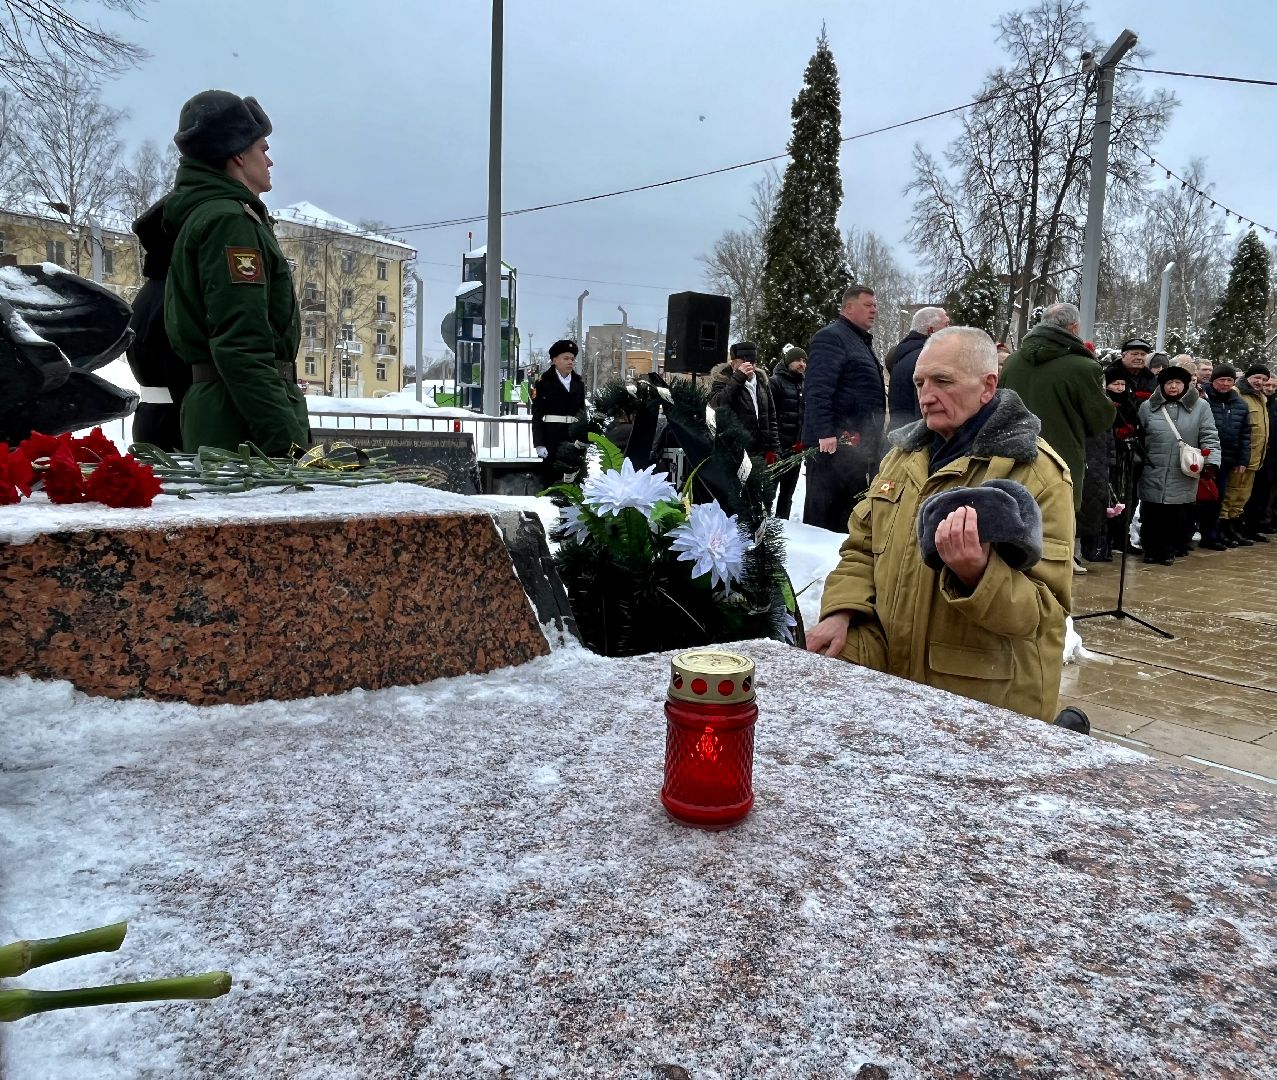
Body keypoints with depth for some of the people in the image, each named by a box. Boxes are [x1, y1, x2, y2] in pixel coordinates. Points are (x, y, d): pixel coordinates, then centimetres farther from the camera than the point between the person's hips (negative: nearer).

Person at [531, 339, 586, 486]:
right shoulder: (544, 382, -1)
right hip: (553, 436, -4)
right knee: (552, 480, -3)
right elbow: (537, 415, -4)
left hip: (575, 436, 4)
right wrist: (539, 444, -12)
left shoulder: (579, 382, 12)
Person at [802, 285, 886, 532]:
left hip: (856, 446, 10)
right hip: (834, 443, -10)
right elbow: (818, 390, -19)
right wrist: (825, 433, -27)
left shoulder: (861, 342, 24)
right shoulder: (831, 337, -8)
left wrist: (871, 444, 27)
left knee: (850, 515, 13)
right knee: (822, 512, -6)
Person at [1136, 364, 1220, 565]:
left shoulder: (1200, 406, 4)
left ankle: (1169, 550, 17)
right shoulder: (1147, 407, 7)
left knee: (1178, 516, 1)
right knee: (1152, 515, 3)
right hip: (1153, 475, 1)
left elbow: (1209, 438, 1)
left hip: (1184, 475, -1)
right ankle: (1152, 549, 18)